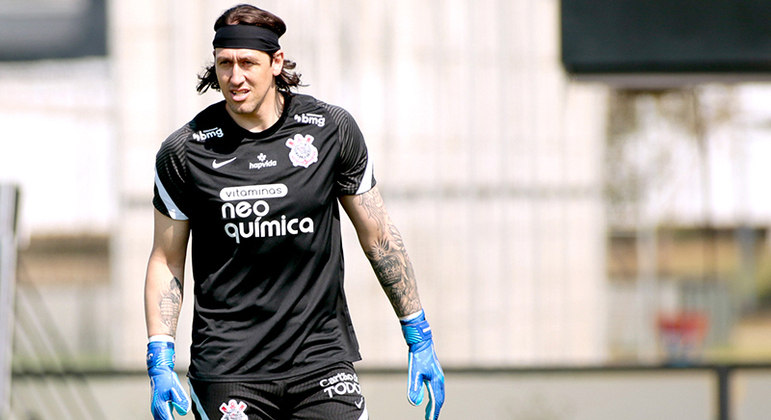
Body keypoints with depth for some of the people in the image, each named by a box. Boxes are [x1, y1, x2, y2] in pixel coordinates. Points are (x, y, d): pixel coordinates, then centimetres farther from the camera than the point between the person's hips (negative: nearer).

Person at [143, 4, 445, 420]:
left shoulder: (333, 130, 0)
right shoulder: (183, 152, -2)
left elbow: (377, 236, 9)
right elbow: (166, 261, 6)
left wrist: (420, 339, 10)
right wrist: (159, 363, -3)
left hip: (322, 360, 1)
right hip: (228, 368, -1)